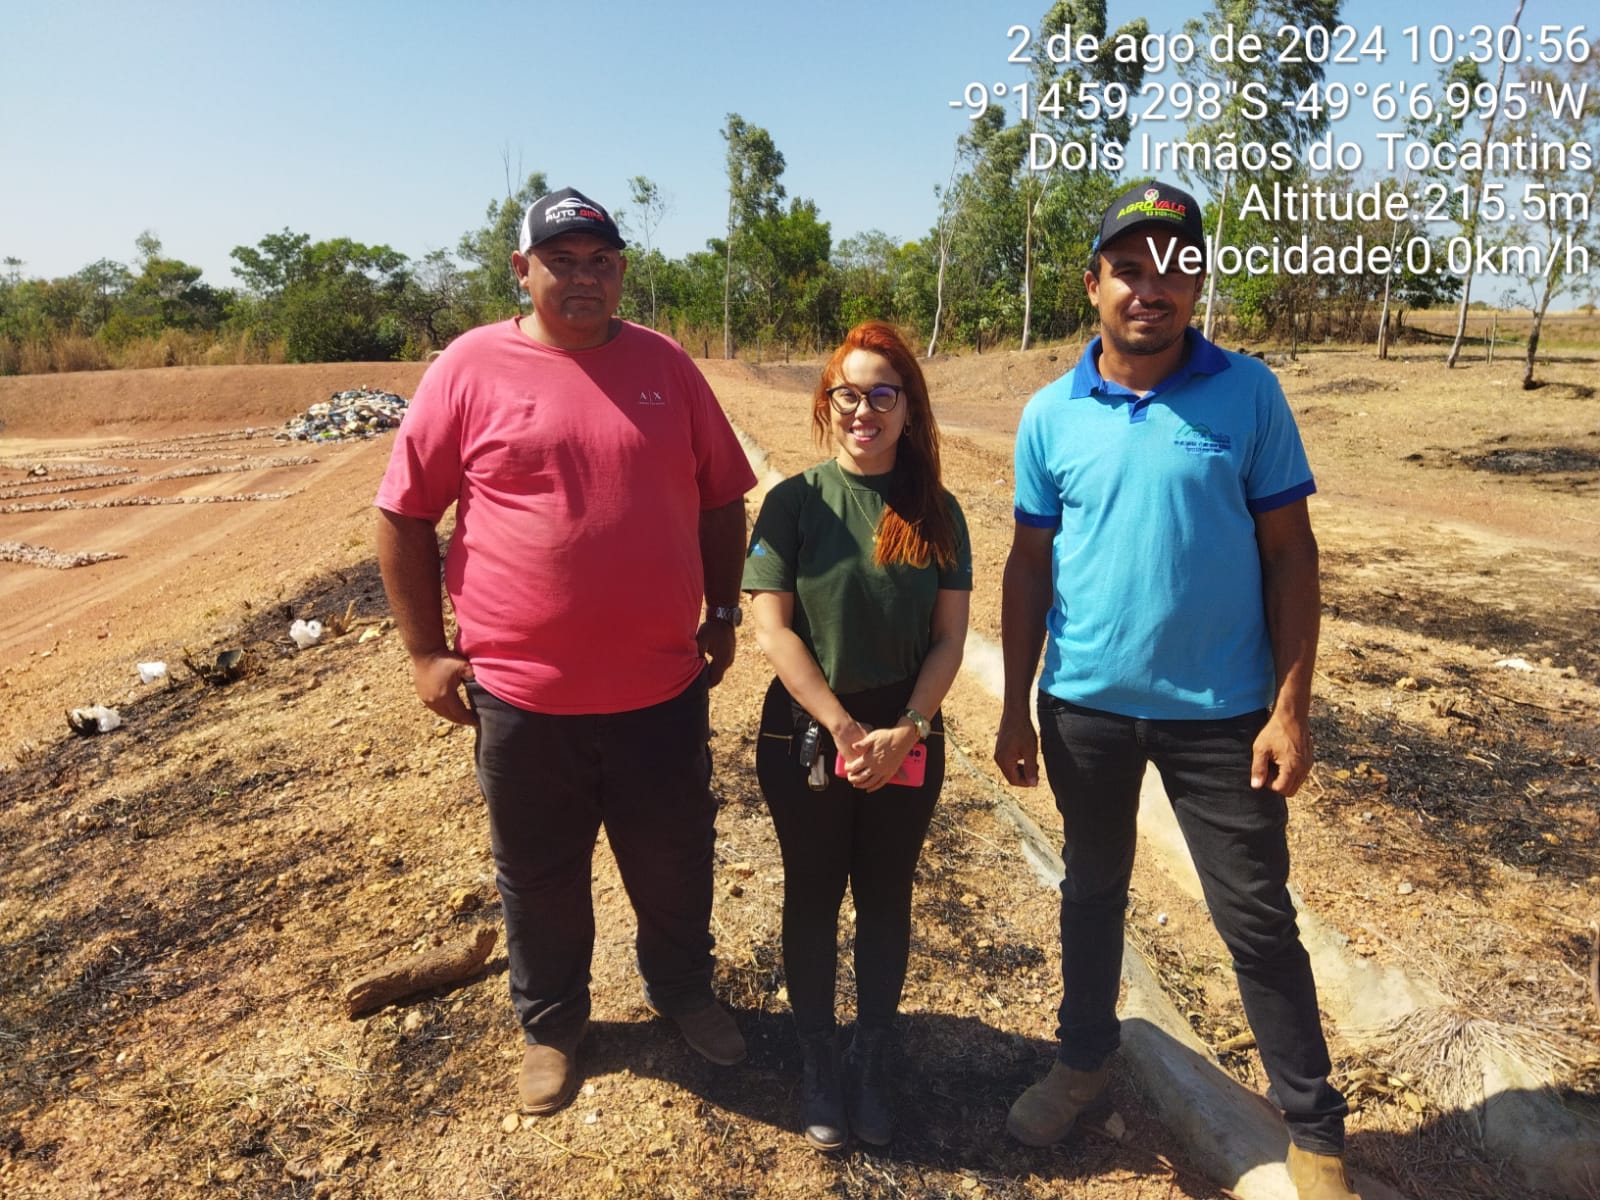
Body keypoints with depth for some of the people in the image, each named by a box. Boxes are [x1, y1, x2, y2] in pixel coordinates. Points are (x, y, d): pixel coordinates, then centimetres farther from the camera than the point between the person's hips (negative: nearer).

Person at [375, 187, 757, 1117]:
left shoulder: (666, 365, 3)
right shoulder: (472, 366, -4)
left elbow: (722, 498, 10)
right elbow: (404, 515, -1)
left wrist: (723, 613, 7)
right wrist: (427, 651, -3)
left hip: (663, 686, 2)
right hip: (522, 695, -1)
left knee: (676, 862, 18)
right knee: (541, 877, 17)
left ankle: (684, 991, 46)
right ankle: (552, 1025, 43)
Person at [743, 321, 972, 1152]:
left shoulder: (937, 513, -1)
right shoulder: (794, 502, -8)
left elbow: (949, 638, -2)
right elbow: (770, 626, -12)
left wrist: (905, 730, -14)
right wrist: (845, 729, -16)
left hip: (907, 741, 2)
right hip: (806, 736, -2)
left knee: (886, 897, 15)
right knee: (814, 896, 13)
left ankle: (873, 1060, 35)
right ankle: (818, 1061, 33)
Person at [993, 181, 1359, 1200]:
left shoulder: (1248, 395, -6)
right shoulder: (1051, 414, -2)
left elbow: (1290, 555, -4)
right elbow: (1030, 566, 3)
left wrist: (1290, 708, -9)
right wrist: (1017, 707, 3)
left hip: (1221, 711, -1)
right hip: (1086, 706, 2)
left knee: (1257, 919, 10)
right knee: (1093, 892, 19)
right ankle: (1085, 1057, 42)